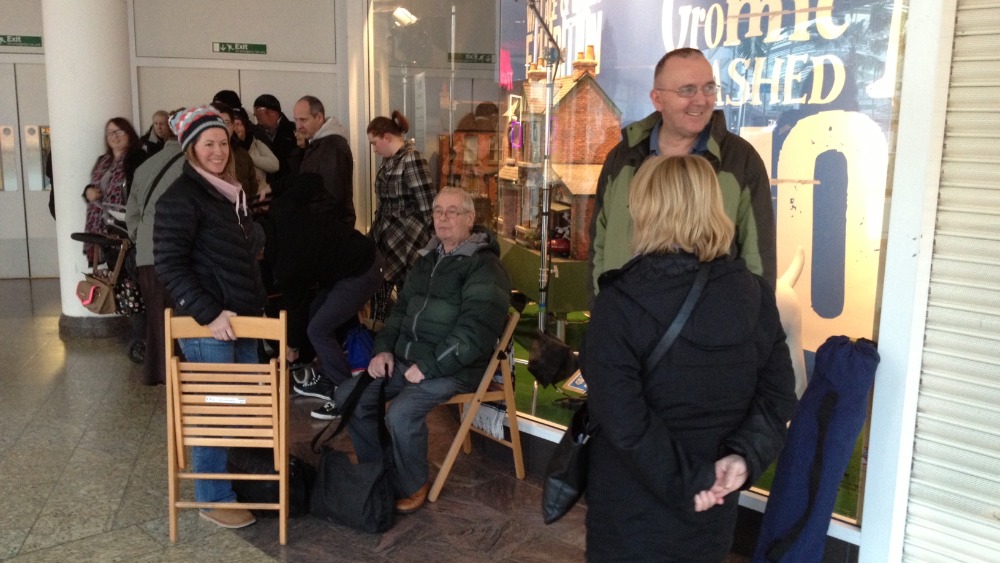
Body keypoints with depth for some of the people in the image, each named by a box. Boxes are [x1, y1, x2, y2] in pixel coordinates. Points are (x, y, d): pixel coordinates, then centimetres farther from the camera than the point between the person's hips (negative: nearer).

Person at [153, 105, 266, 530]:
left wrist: (255, 307, 16)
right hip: (208, 326, -8)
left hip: (242, 319, 8)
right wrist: (208, 313, -21)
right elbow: (169, 265, -17)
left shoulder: (230, 193, 14)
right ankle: (213, 499, 14)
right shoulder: (181, 197, -11)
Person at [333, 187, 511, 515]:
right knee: (347, 397, -1)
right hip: (405, 359, 8)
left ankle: (412, 487, -2)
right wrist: (384, 349, 5)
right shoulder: (428, 259, 15)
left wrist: (428, 366, -21)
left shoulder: (484, 267, -11)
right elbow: (401, 308, 22)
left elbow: (475, 329, -21)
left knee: (401, 414, -29)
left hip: (452, 369, -8)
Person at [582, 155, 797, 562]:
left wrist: (683, 483, -16)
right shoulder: (755, 295, -3)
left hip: (633, 506, -4)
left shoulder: (619, 303, -19)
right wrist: (745, 456, -14)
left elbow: (620, 417, -24)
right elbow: (778, 396, -3)